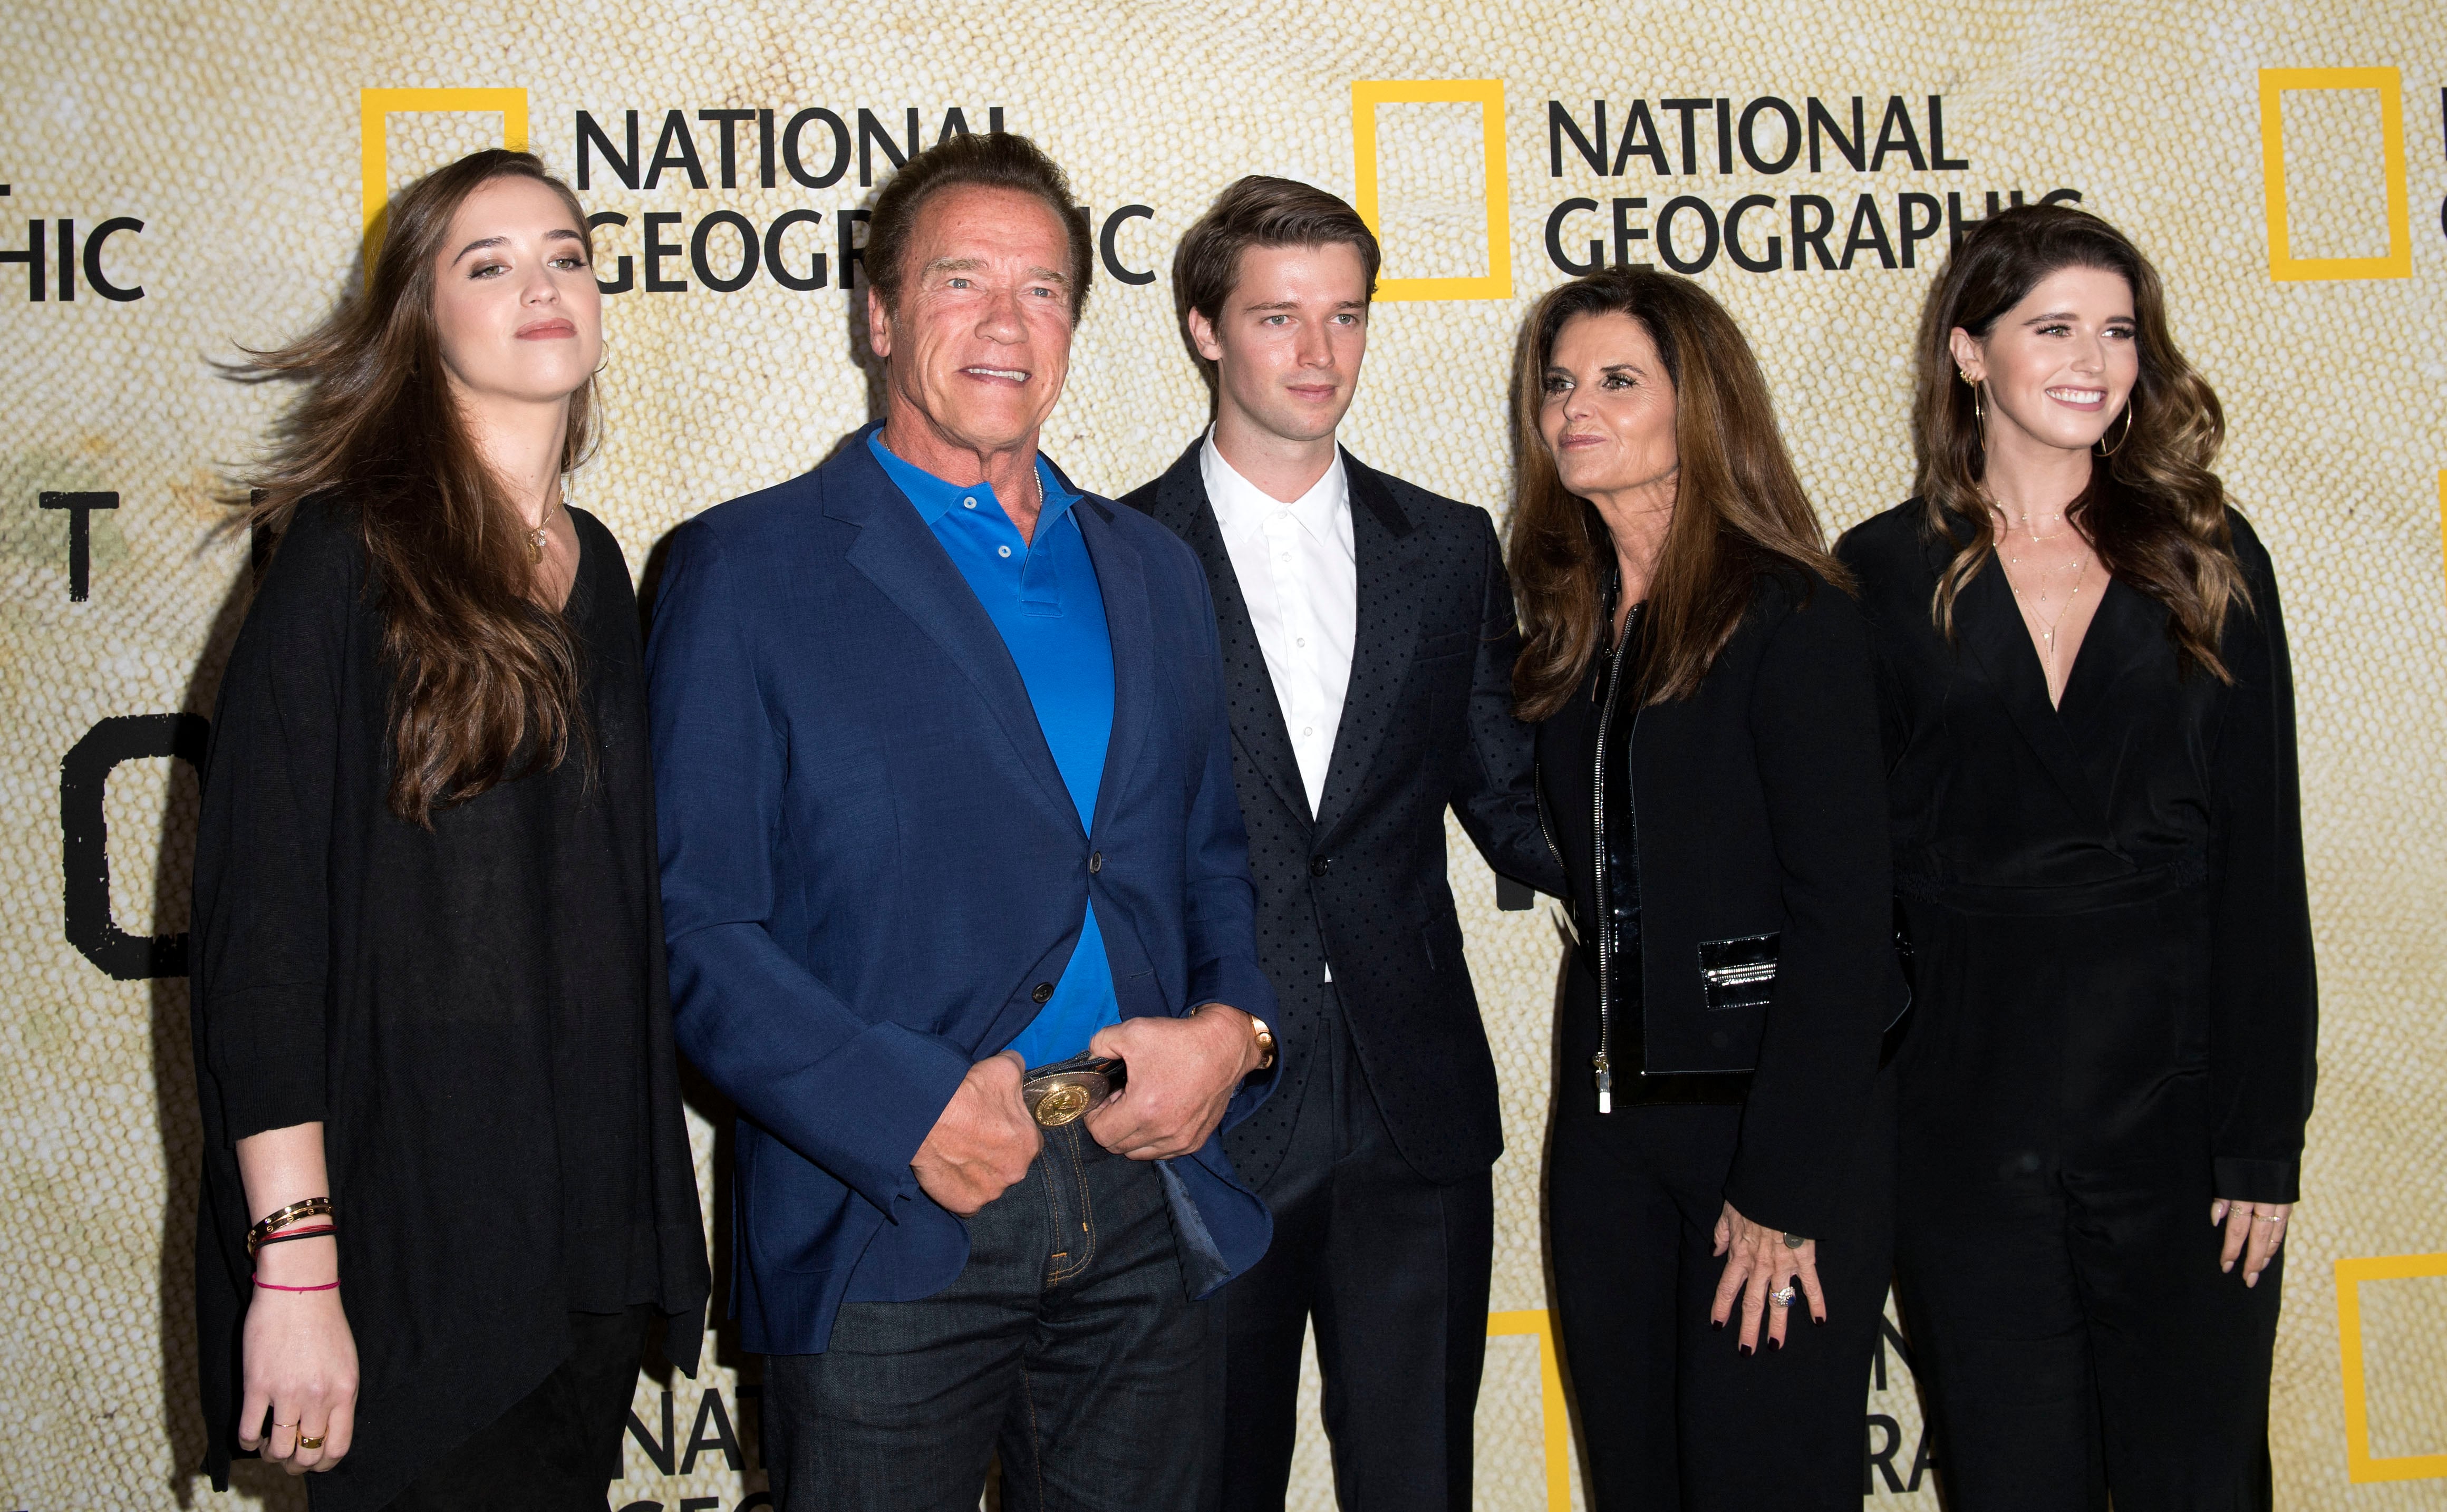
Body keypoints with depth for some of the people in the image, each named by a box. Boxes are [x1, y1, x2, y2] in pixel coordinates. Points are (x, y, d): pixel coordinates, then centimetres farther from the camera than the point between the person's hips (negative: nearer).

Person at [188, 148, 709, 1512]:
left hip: (595, 1228, 6)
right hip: (412, 1233, -6)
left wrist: (646, 1226, 10)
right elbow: (259, 919, -14)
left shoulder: (597, 568, 10)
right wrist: (294, 1262, -19)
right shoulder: (351, 556, -10)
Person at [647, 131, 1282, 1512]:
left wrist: (1233, 1026, -2)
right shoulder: (748, 570, -2)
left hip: (1148, 1218, 5)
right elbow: (696, 918, -8)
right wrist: (906, 1114, -16)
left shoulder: (1153, 571, 14)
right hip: (890, 1226, -4)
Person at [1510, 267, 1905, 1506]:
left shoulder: (1790, 618, -10)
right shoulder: (1565, 625, 10)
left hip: (1778, 1119, -6)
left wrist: (1783, 1191, -17)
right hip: (1608, 1121, 6)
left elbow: (1844, 917, -14)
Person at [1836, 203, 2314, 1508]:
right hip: (1968, 1109, -1)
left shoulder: (2208, 562, 4)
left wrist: (2265, 1139, -4)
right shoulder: (1885, 574, 2)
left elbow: (2261, 865, 1)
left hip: (2175, 1098, 1)